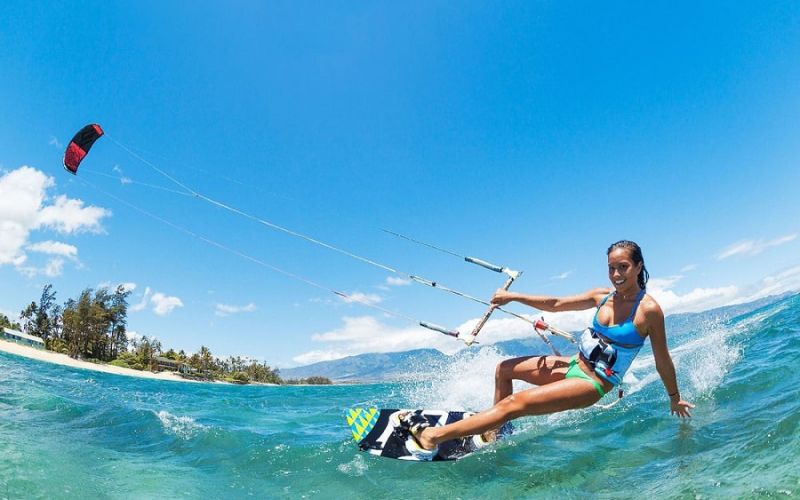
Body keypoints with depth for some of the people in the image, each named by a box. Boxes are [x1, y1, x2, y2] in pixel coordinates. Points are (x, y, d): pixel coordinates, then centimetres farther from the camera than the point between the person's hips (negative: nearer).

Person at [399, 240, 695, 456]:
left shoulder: (648, 309, -17)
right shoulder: (602, 296, 0)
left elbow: (662, 360, -7)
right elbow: (556, 304, 6)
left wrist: (675, 398, 3)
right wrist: (513, 297, 1)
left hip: (593, 384, -8)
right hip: (575, 365, 8)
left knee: (515, 403, -21)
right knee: (504, 369, 13)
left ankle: (432, 437, -18)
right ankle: (492, 434, 17)